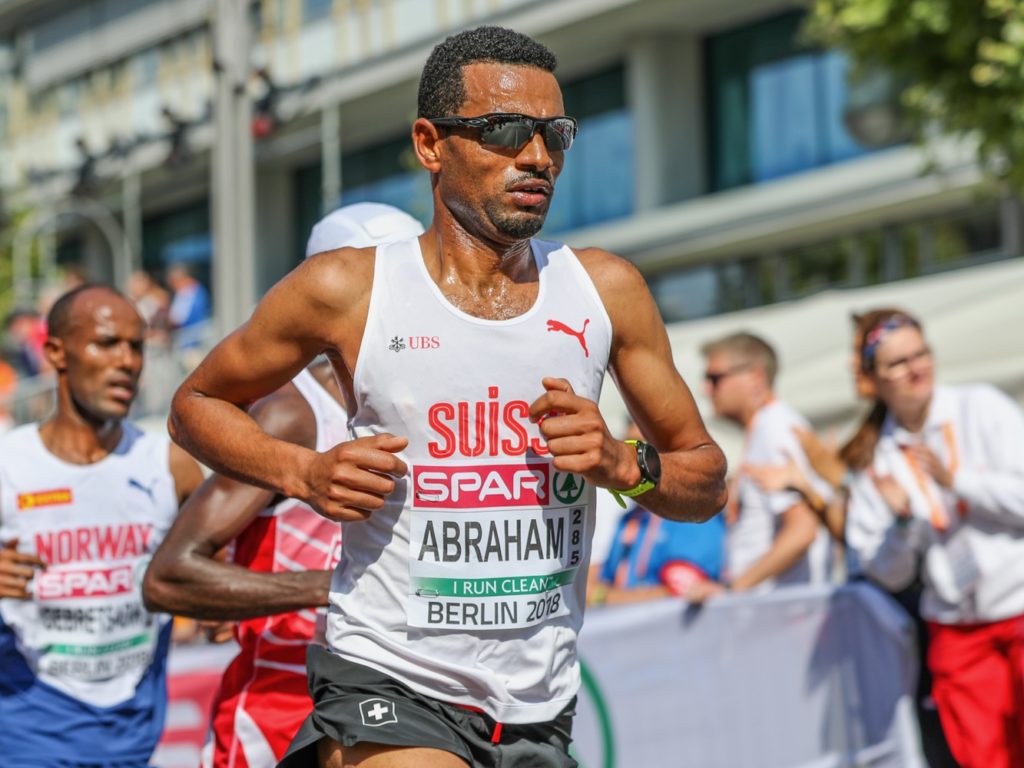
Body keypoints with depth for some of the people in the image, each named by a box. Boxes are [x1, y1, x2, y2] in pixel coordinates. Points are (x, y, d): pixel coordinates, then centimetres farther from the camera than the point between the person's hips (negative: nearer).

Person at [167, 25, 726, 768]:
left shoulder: (606, 290, 5)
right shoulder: (346, 289, -3)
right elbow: (197, 405, 11)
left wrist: (625, 465, -9)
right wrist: (303, 472, -8)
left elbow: (707, 479, 13)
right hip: (386, 686, -4)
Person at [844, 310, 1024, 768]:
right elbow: (890, 575, 6)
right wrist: (900, 519, -12)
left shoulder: (981, 408, -3)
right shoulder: (879, 459, 5)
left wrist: (955, 479, -18)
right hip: (956, 628, 3)